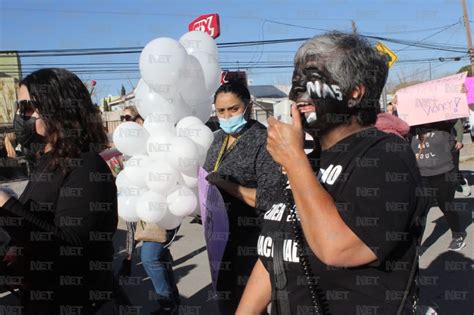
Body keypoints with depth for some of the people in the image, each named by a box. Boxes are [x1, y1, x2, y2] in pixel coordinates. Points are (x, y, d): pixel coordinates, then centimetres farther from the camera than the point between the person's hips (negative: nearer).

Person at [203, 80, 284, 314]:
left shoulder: (264, 141, -18)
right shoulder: (218, 138, 7)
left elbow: (271, 198, -25)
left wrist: (224, 183, -23)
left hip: (249, 242, -8)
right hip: (221, 236, 8)